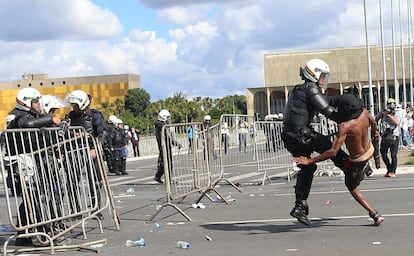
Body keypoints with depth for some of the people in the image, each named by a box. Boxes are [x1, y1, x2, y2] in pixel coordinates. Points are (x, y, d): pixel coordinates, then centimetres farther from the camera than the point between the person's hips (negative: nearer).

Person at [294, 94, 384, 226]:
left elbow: (333, 152, -39)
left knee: (352, 187, 17)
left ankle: (375, 214, 13)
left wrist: (309, 161, -35)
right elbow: (373, 123, 7)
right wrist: (374, 132, 31)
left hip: (358, 160, -7)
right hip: (370, 150, 7)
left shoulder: (345, 126, -38)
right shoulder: (364, 112, -18)